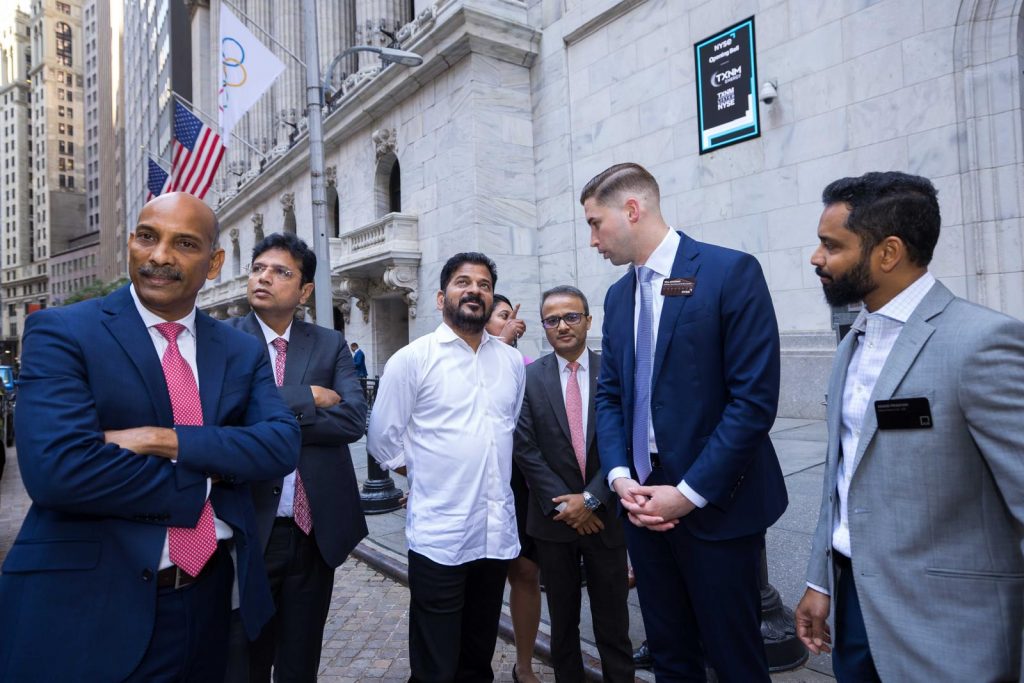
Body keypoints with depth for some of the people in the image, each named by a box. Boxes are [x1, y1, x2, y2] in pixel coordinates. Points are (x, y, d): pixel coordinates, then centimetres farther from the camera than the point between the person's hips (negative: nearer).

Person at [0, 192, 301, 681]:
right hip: (94, 605, -4)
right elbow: (56, 468, -22)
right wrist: (204, 480, -15)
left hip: (212, 594, 4)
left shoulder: (242, 352, 3)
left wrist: (165, 440, -21)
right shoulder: (61, 331, -8)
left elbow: (281, 445, -10)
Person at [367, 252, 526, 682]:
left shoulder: (512, 361, 6)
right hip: (439, 535, -4)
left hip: (498, 531, 4)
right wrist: (426, 476, 4)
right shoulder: (412, 359, -7)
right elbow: (382, 439, -3)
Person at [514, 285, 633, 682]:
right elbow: (525, 449, -7)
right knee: (563, 620, 17)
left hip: (605, 515, 0)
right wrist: (563, 504, -11)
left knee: (612, 620, 12)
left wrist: (591, 498, -12)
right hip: (554, 518, 1)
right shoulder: (529, 377, -4)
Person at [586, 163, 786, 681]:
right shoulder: (618, 296, 10)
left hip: (715, 506, -6)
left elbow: (755, 397, -16)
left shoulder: (731, 272, -10)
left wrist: (689, 493, -17)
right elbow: (609, 394, 11)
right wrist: (620, 477, -5)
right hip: (644, 502, 6)